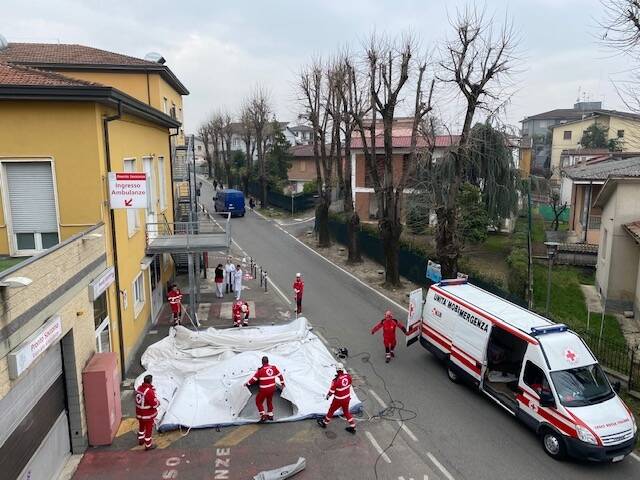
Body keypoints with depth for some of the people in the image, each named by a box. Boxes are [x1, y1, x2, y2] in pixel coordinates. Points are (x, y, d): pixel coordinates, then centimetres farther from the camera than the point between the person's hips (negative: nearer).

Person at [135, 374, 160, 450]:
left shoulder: (139, 388, -6)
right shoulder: (149, 391, -31)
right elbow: (155, 404, -27)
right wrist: (158, 402, -3)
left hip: (139, 413, 7)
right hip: (148, 415, -7)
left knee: (141, 426, 29)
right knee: (149, 429, 11)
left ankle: (140, 440, 49)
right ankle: (148, 445, 25)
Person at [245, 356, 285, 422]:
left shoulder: (260, 370, -15)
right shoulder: (274, 368, -1)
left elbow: (254, 379, -9)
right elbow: (280, 376, 7)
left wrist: (247, 384, 5)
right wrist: (282, 384, 19)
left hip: (264, 389, -5)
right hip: (272, 388, 5)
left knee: (258, 401, 12)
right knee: (269, 400, 26)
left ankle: (263, 416, 4)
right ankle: (270, 415, 34)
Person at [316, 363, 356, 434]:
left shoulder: (336, 380, -29)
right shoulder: (348, 376, -12)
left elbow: (332, 390, -17)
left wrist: (328, 396, 3)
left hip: (338, 400, -5)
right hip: (347, 398, 5)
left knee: (331, 410, 18)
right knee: (346, 412, 24)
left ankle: (324, 423, 38)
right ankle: (352, 427, 30)